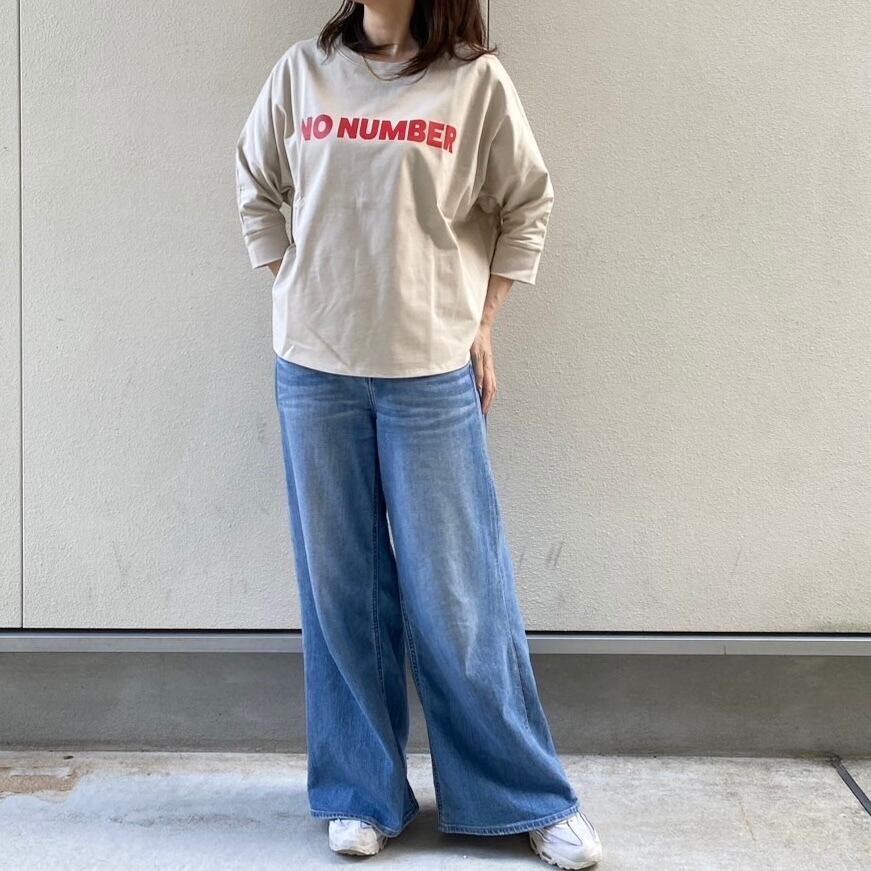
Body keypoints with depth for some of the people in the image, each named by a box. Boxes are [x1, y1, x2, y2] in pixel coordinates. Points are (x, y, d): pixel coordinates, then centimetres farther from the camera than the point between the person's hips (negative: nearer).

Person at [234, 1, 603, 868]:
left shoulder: (477, 80, -2)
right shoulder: (303, 69, 4)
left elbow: (527, 206, 6)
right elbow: (256, 188, 15)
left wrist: (483, 322, 4)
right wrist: (291, 292, 7)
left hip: (432, 372, -2)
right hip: (315, 370, 3)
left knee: (456, 592, 2)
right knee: (340, 586, 8)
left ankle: (528, 795, 18)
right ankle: (360, 793, 23)